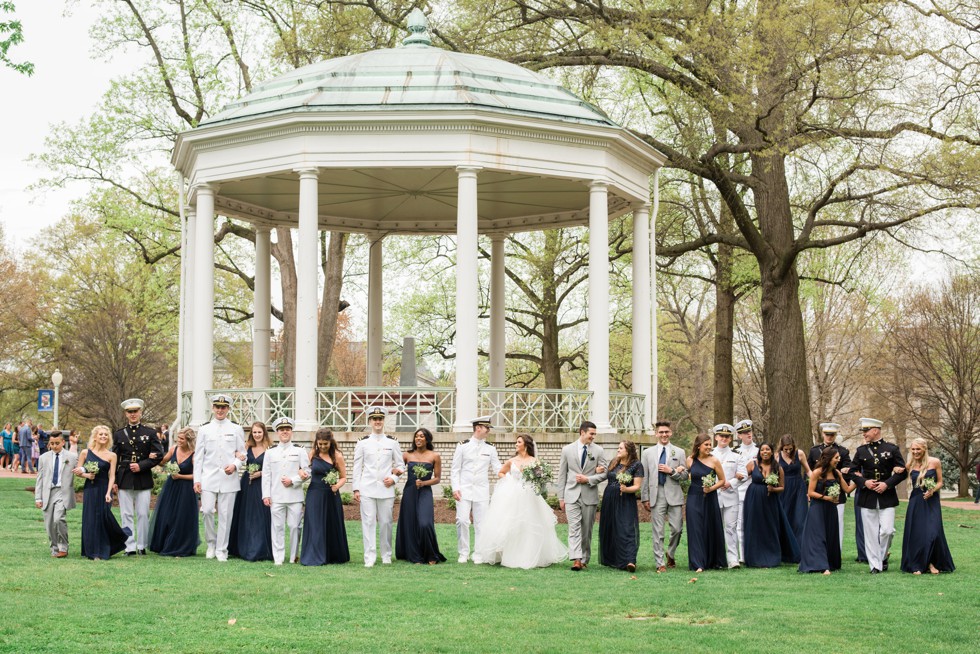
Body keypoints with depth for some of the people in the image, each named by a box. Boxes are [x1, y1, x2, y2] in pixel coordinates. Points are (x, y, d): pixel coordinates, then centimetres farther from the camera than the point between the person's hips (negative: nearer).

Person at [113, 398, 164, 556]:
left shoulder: (150, 433, 7)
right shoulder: (119, 434, 10)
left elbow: (159, 455, 1)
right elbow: (114, 459, 8)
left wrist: (141, 465, -11)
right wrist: (114, 481, 2)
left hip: (144, 480, -1)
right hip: (124, 480, 1)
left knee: (143, 514, 1)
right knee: (127, 515, 1)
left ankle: (142, 546, 9)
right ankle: (130, 547, 3)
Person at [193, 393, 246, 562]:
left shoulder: (236, 429, 9)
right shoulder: (204, 430, 10)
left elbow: (242, 454, 9)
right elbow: (198, 456, 9)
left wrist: (235, 466, -12)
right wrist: (197, 480, 1)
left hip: (228, 478, 0)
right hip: (208, 477, 0)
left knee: (225, 515, 0)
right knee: (207, 510, -11)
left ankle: (221, 550, 9)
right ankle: (211, 543, 11)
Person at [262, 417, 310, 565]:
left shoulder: (300, 451, 9)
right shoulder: (270, 453, 13)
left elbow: (307, 472, 5)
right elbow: (266, 475, 9)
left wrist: (293, 481, -9)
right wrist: (266, 495, 1)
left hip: (295, 496, -1)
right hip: (276, 497, 1)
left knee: (294, 526, -1)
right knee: (277, 527, 0)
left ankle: (293, 557, 9)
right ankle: (278, 558, 4)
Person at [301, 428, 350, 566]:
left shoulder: (337, 456, -4)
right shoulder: (312, 454, 3)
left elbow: (343, 477, 0)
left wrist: (337, 485, -19)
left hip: (331, 496, -1)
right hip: (314, 495, 1)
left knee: (332, 526, 7)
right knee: (315, 526, -2)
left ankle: (334, 556, 20)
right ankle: (315, 558, 2)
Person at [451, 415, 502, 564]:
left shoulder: (490, 449, 9)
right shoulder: (463, 446, 3)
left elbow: (497, 468, 6)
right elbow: (455, 469, 3)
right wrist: (455, 488, -6)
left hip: (482, 490, 2)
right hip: (464, 489, -2)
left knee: (481, 522, 1)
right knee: (462, 520, -8)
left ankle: (478, 554, 7)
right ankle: (463, 553, 4)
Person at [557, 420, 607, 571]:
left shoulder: (598, 450, 5)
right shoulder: (567, 450, 4)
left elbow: (604, 473, 4)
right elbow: (562, 475, 6)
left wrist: (588, 479, -12)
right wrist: (561, 497, 3)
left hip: (590, 495, 1)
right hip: (572, 495, -1)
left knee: (587, 529, 7)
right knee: (574, 527, -11)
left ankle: (585, 559, 16)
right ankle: (576, 560, -20)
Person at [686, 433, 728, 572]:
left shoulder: (714, 461, -4)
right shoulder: (690, 460, 0)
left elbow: (722, 480, 0)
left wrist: (711, 488, -12)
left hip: (710, 499, 0)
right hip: (694, 498, 0)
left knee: (712, 529, 8)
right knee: (696, 530, -5)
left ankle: (714, 561, 24)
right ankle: (698, 564, -6)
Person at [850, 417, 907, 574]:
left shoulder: (892, 449, 1)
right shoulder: (861, 451, 7)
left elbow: (903, 471, -1)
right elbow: (852, 471, 10)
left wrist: (887, 484, -12)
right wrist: (864, 482, -8)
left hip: (887, 497, -2)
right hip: (867, 497, 2)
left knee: (887, 530, -7)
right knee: (871, 533, 1)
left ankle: (883, 556, 18)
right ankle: (875, 565, 6)